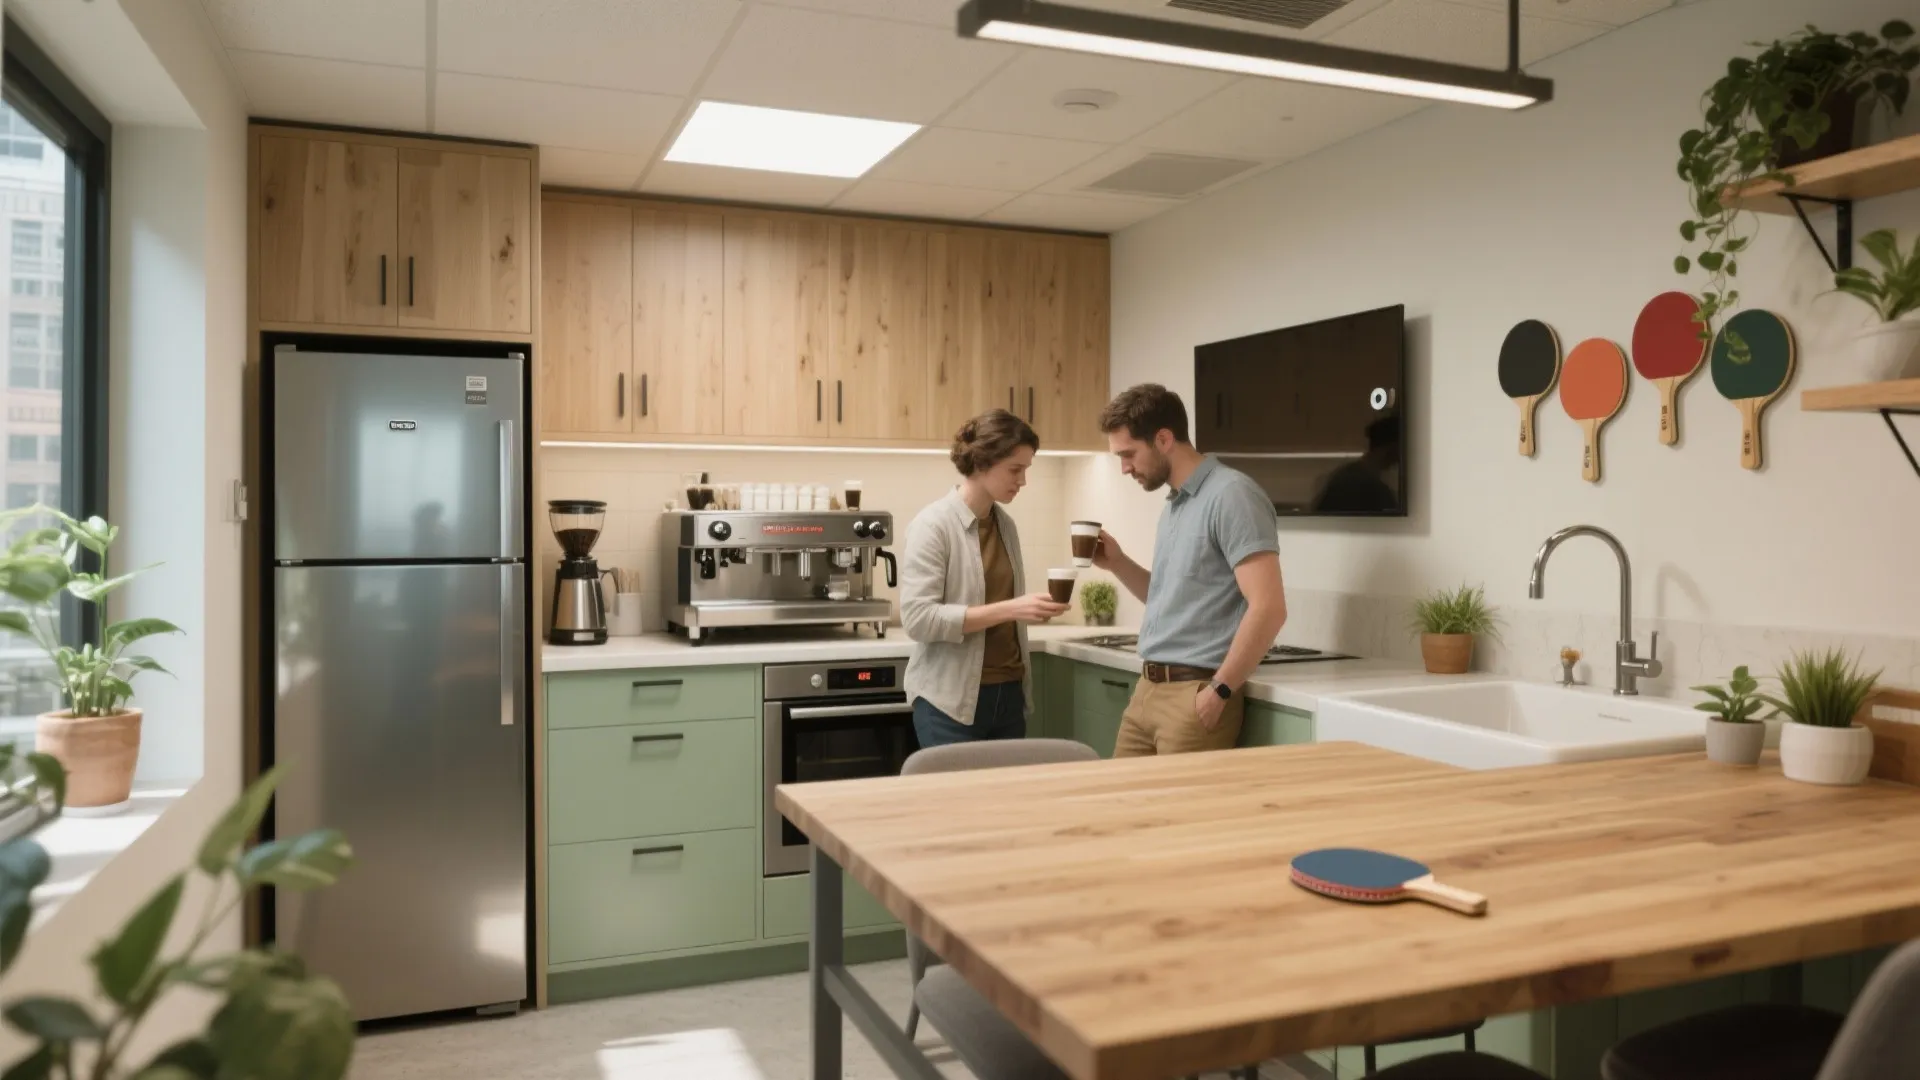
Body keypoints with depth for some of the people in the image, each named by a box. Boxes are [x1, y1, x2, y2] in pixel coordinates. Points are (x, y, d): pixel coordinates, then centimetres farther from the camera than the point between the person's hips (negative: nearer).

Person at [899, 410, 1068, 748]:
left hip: (1008, 694, 7)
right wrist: (1007, 610, -23)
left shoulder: (1006, 525, 9)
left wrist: (1030, 610, 4)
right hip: (951, 701, -6)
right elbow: (918, 618, -19)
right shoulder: (933, 525, -12)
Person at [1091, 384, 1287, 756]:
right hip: (1148, 690, 8)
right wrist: (1117, 563, 10)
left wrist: (1218, 691, -16)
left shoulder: (1231, 495, -13)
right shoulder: (1174, 504, 15)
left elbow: (1268, 609, -20)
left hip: (1195, 694, -8)